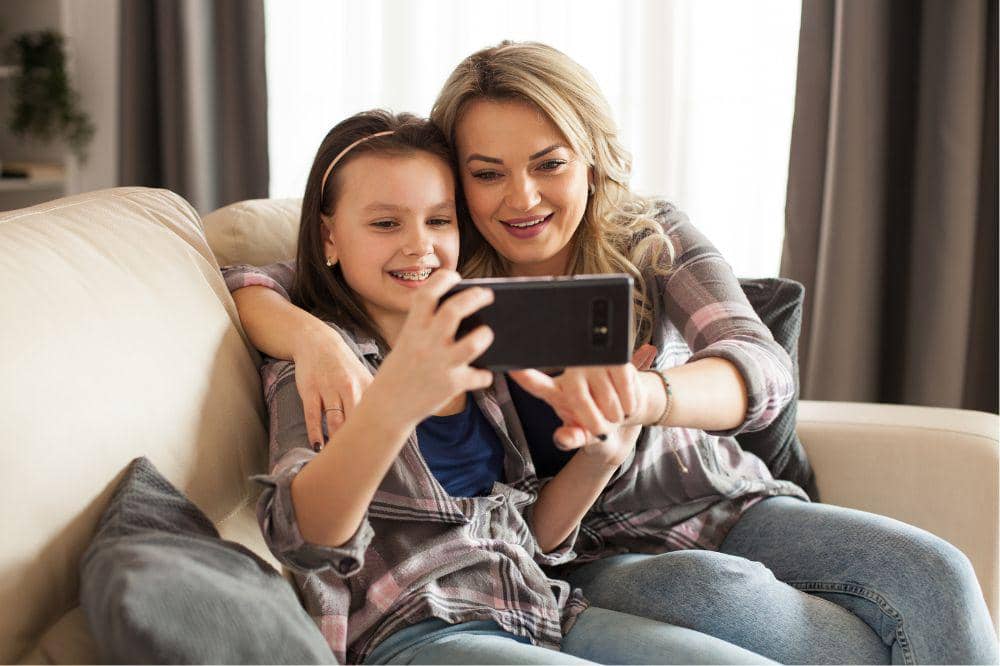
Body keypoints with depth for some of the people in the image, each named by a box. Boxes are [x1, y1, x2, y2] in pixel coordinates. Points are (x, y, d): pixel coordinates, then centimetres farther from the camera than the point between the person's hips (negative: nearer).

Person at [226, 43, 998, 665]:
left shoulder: (655, 239, -3)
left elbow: (764, 366, -19)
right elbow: (250, 285, -6)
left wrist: (642, 391, -43)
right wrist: (314, 336, -32)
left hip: (726, 505, 2)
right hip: (592, 554, -1)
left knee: (931, 574, -26)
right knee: (717, 589, -35)